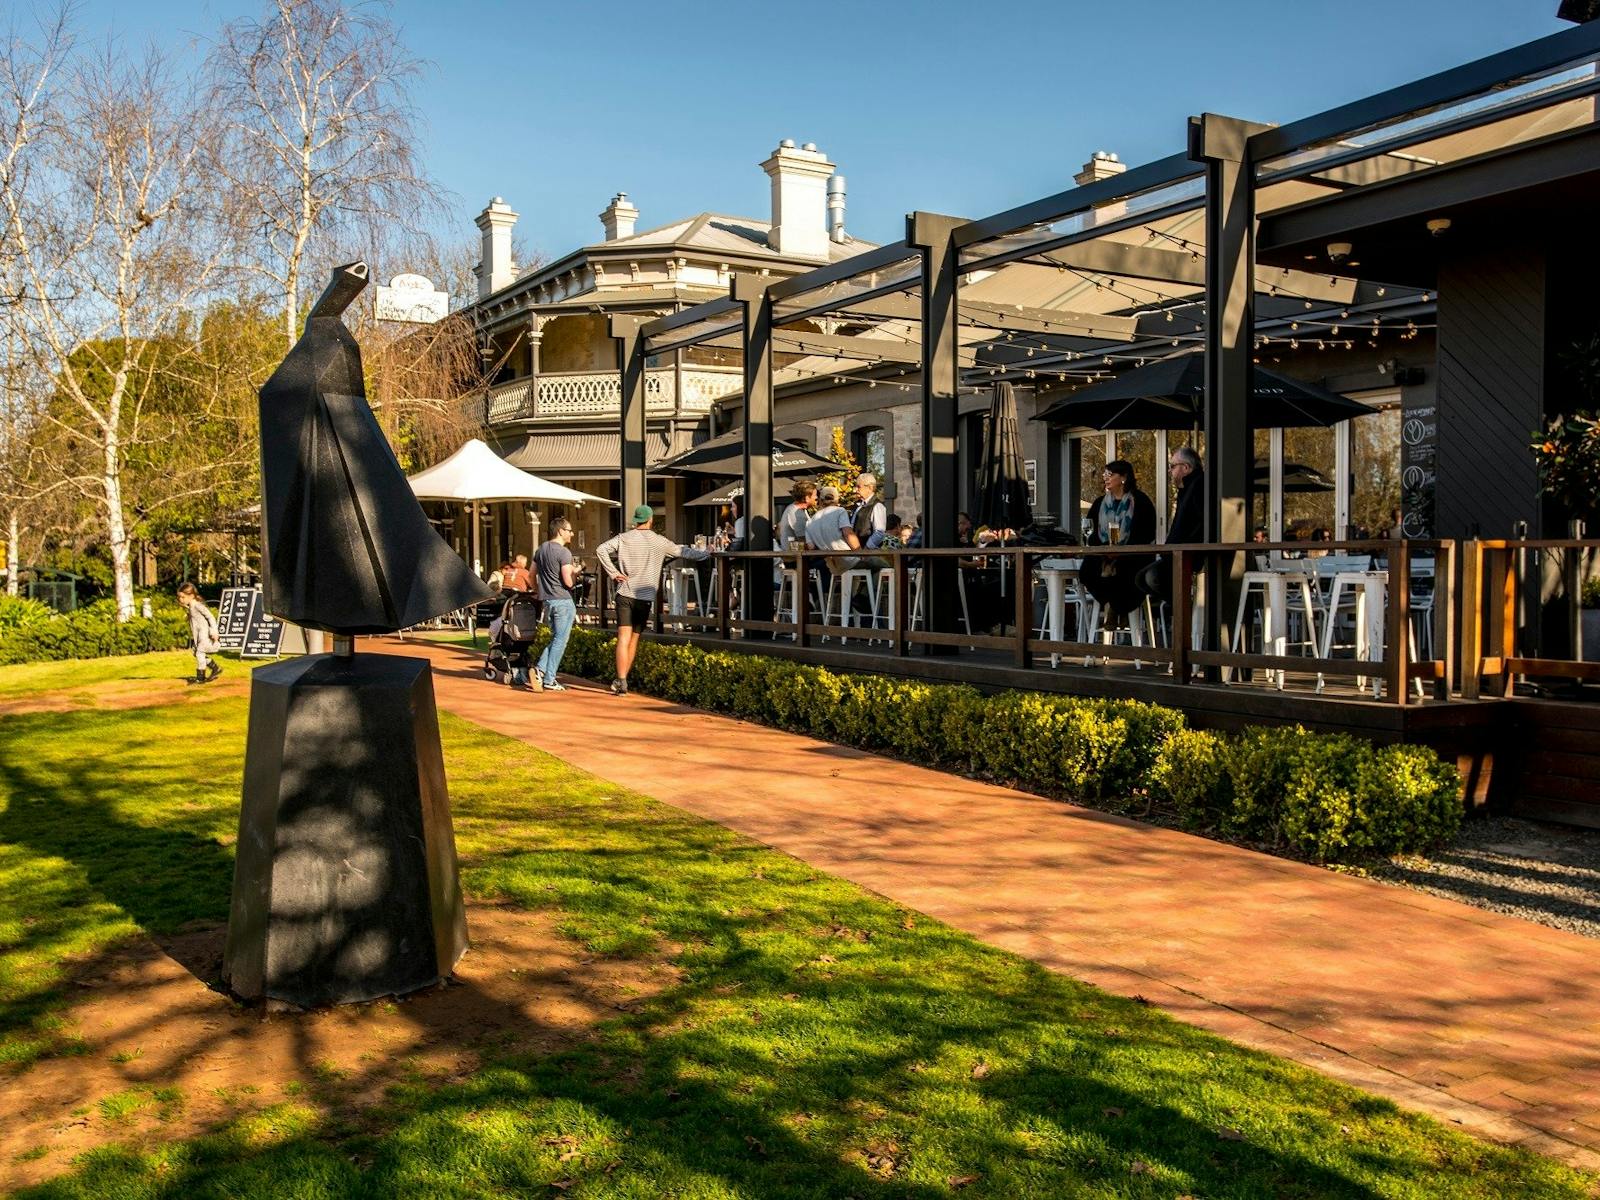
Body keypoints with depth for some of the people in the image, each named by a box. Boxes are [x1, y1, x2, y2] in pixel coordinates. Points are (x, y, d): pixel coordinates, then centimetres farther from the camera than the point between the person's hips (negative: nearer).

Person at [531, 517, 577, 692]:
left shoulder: (541, 549, 11)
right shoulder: (564, 552, -14)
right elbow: (568, 582, -18)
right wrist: (575, 573, 2)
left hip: (547, 600, 8)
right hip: (563, 601, -8)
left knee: (554, 637, 19)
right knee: (560, 640, -1)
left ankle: (540, 668, 2)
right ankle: (549, 680, 0)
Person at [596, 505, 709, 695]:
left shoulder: (624, 538, 4)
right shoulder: (658, 541, 4)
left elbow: (601, 549, -8)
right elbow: (682, 551, 14)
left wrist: (613, 572, -4)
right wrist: (705, 553, 28)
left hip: (625, 594, 0)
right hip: (645, 597, 0)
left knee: (623, 638, -6)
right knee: (634, 639, 10)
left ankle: (621, 681, -17)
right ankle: (622, 679, 13)